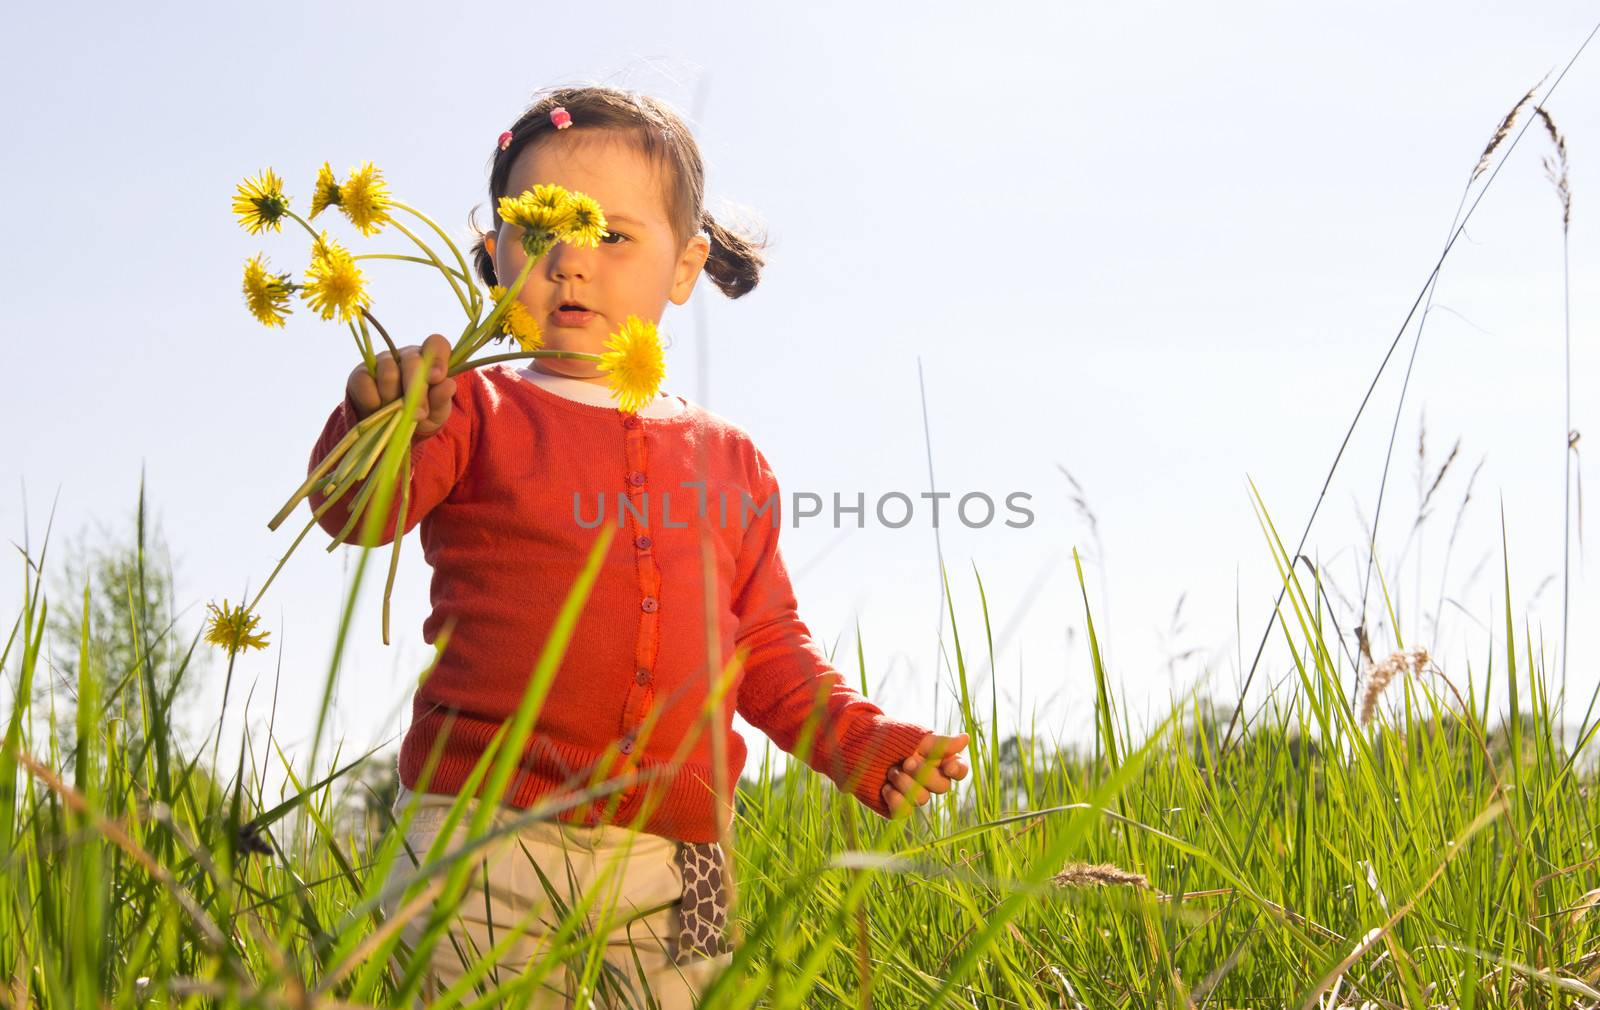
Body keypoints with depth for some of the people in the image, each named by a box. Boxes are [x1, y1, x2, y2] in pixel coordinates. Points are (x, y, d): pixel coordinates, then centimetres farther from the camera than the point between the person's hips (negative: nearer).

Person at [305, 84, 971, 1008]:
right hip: (484, 838, -3)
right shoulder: (478, 414, 3)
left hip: (675, 871, 3)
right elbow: (355, 511, -14)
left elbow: (768, 649, 20)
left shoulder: (730, 463, 14)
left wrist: (868, 744, 8)